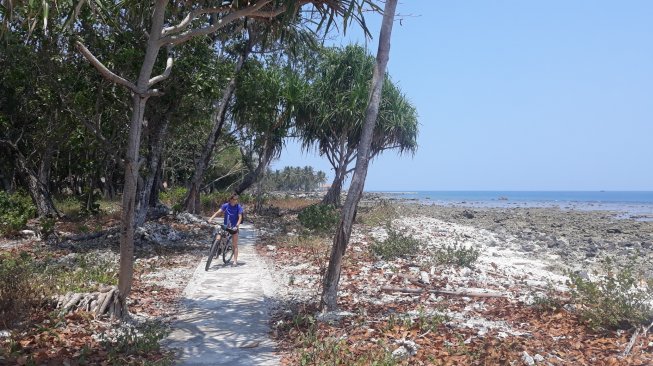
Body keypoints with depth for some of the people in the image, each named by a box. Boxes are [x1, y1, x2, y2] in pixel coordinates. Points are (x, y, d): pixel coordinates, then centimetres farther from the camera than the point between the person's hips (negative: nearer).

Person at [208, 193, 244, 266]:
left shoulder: (238, 207, -10)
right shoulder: (226, 205, -5)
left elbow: (240, 217, -14)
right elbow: (218, 212, -12)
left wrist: (237, 226, -29)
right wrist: (211, 218, -25)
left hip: (234, 227, -2)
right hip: (225, 226, 2)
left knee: (235, 245, 1)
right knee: (218, 239, -17)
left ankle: (235, 261, 7)